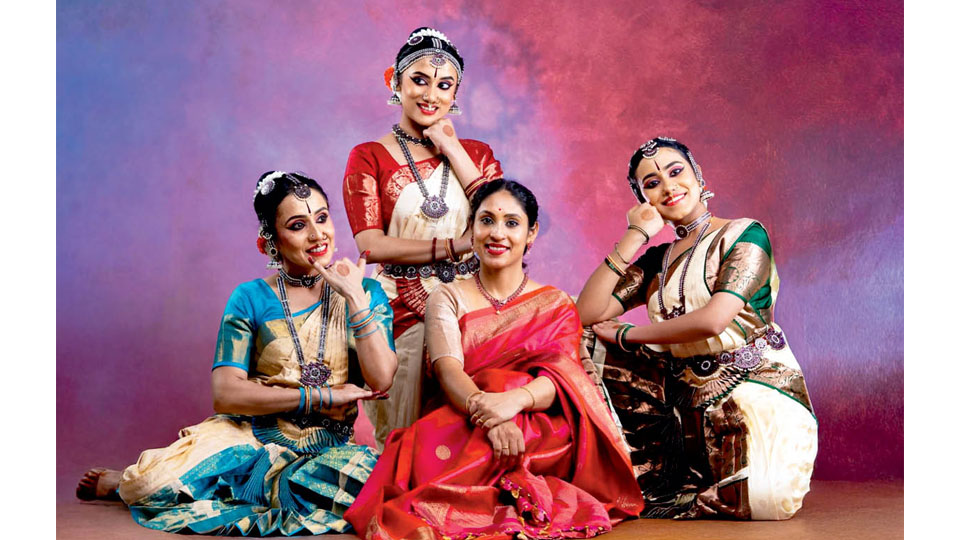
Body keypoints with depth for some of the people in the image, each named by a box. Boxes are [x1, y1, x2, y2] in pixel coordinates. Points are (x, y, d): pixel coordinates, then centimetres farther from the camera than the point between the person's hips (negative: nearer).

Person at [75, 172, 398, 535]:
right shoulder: (251, 300, 3)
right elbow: (225, 394, -8)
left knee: (361, 475, -36)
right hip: (251, 435, -2)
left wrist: (354, 296, -10)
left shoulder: (364, 293, 6)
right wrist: (321, 397, -12)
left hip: (326, 448, 2)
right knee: (156, 480, -31)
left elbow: (381, 381, -8)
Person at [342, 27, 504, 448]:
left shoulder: (474, 153, 15)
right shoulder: (369, 157, 5)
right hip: (401, 315, -2)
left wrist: (452, 149, -1)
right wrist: (457, 245, -14)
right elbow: (371, 245, -7)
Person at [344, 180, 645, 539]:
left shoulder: (557, 306, 15)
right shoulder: (448, 299, 14)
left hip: (540, 431, 0)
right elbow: (448, 369, -7)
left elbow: (560, 379, -5)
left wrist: (514, 400, -30)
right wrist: (484, 407, -32)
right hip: (459, 426, 1)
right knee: (428, 450, -35)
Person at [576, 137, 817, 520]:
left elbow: (713, 319, -19)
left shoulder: (744, 235, -3)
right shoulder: (656, 261, 13)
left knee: (764, 497, -33)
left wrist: (624, 335, -8)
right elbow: (587, 313, -2)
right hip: (688, 399, 5)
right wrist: (635, 236, -4)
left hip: (757, 389, -5)